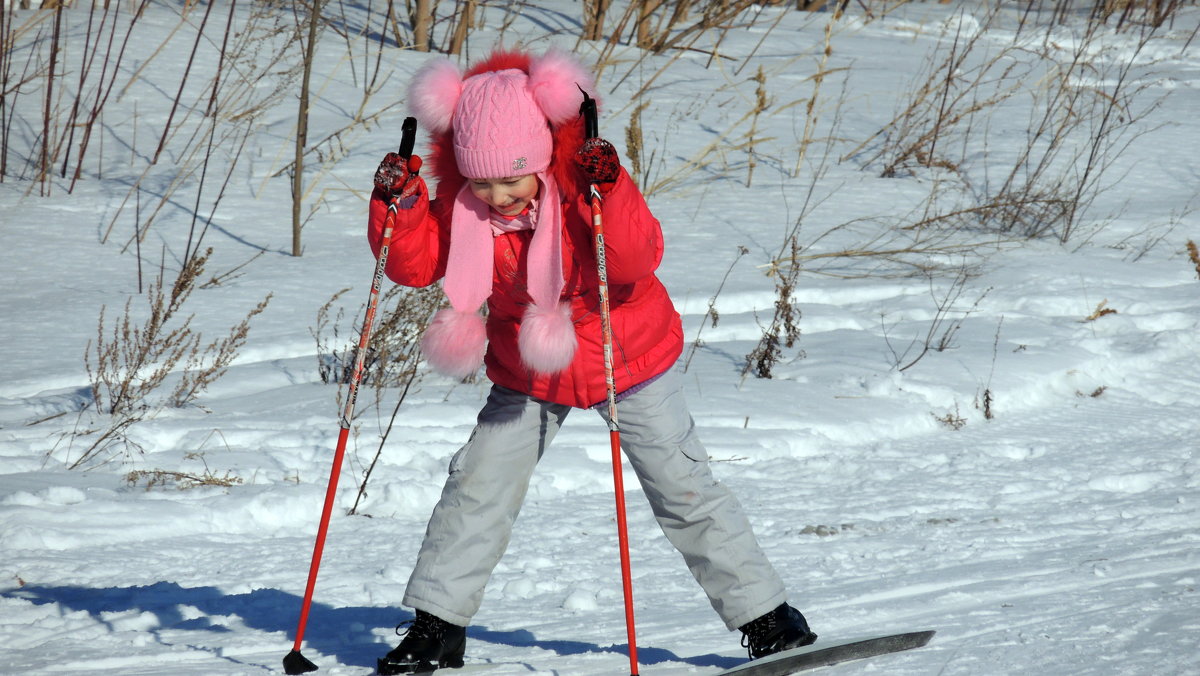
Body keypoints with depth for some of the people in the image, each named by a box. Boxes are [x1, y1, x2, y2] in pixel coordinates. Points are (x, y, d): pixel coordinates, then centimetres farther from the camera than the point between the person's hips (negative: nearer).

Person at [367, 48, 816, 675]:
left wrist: (609, 191, -48)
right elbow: (414, 264, -10)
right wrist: (398, 205, -26)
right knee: (477, 487, -2)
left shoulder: (584, 179, -24)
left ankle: (764, 614, 8)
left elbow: (638, 261, -34)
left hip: (626, 357, -3)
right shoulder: (461, 200, -13)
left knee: (683, 487, -1)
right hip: (528, 373, 3)